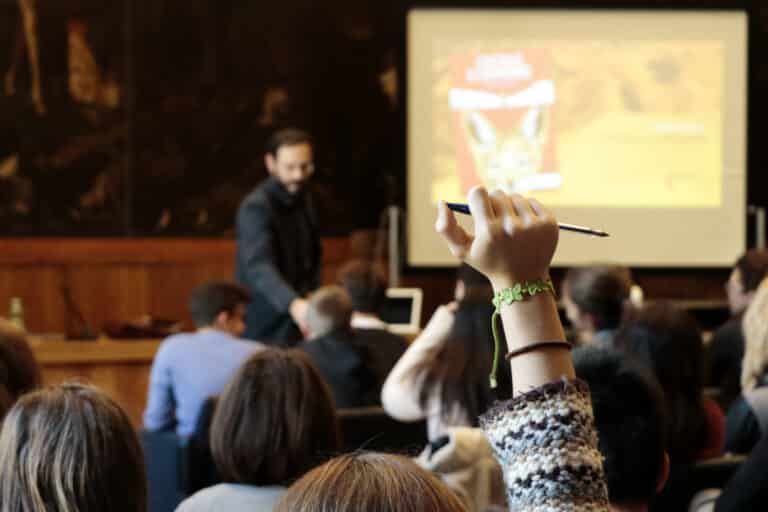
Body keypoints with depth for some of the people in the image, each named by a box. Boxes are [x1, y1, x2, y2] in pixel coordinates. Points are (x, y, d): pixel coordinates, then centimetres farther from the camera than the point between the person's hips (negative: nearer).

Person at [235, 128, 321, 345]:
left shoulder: (303, 199, 8)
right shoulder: (256, 207, -18)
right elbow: (259, 267, -34)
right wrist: (293, 303, -50)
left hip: (299, 325, 7)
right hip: (266, 331, -7)